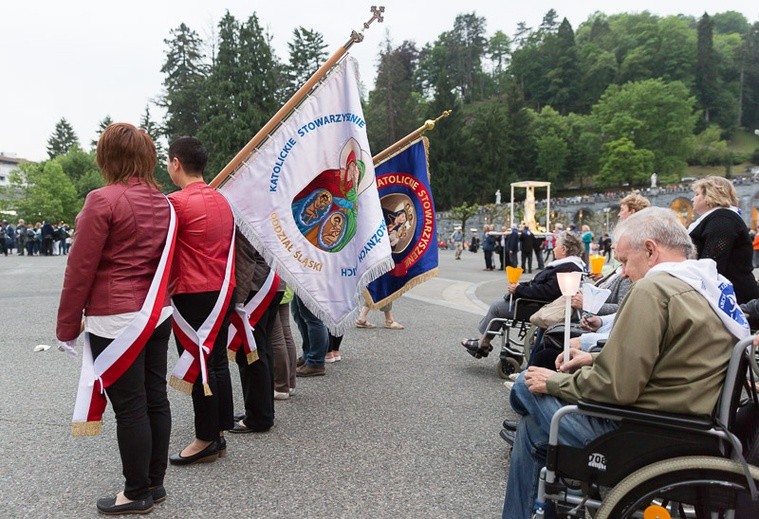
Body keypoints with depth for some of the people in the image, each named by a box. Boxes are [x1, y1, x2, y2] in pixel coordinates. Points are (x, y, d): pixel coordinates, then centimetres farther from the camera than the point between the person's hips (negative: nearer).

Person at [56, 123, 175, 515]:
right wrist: (155, 301, 19)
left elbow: (81, 268, -11)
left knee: (129, 408, 2)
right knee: (155, 400, 12)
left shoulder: (103, 200, -14)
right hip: (157, 315, 7)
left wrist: (67, 324, -2)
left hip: (115, 320, -7)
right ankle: (154, 483, 24)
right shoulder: (163, 204, 7)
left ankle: (137, 494, 13)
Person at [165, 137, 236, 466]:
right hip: (222, 292, 8)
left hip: (193, 296, -8)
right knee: (217, 361, 13)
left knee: (197, 366, 0)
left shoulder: (176, 202, -14)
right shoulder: (222, 200, 10)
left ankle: (206, 440, 8)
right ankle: (219, 432, 22)